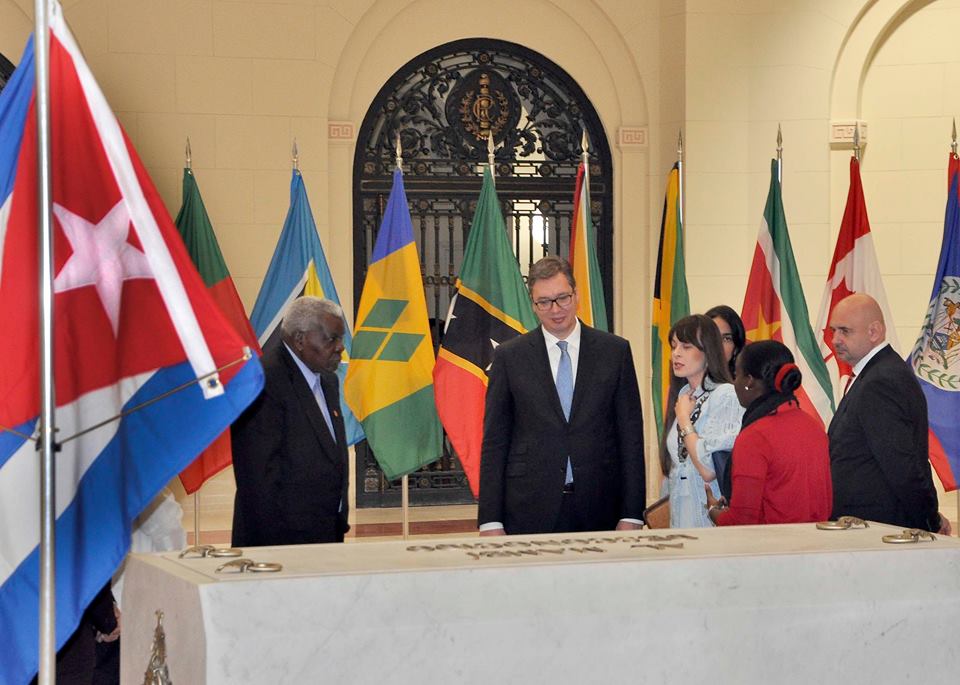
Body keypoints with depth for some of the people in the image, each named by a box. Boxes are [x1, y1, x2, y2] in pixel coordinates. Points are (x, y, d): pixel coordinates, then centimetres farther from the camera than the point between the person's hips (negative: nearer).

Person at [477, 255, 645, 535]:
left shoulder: (615, 351, 5)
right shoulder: (509, 357, 4)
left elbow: (631, 434, 5)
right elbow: (494, 442, 3)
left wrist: (631, 516, -1)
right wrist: (490, 522, -3)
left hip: (598, 512, 1)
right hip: (529, 516, 0)